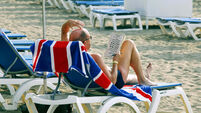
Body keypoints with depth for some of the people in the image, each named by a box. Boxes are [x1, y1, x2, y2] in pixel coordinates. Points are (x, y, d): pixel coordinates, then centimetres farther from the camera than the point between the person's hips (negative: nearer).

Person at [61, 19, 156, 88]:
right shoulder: (95, 58, -39)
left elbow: (64, 31, -3)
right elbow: (112, 81, -33)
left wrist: (68, 23, -25)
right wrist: (115, 62, -21)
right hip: (116, 83, -7)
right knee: (129, 44, 6)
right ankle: (142, 79, 18)